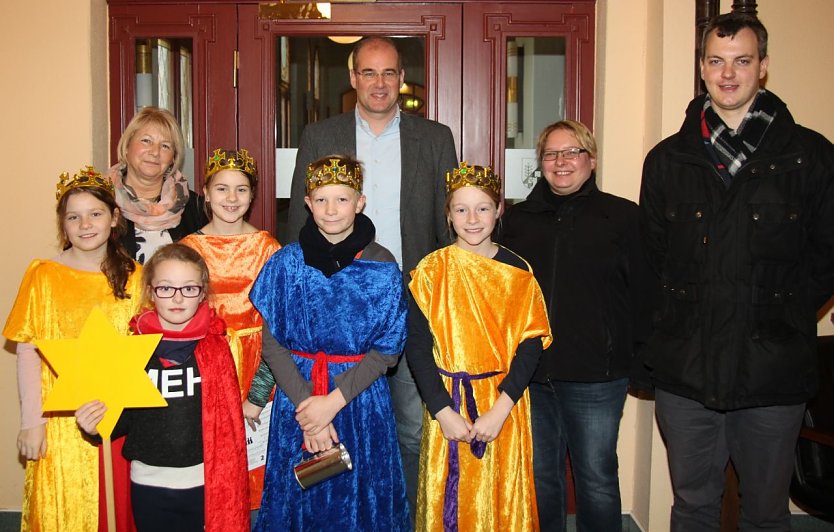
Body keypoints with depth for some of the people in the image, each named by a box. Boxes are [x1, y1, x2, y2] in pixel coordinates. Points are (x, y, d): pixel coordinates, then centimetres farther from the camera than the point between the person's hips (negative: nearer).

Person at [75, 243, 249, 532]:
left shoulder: (216, 348, -5)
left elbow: (229, 422, -1)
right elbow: (125, 417, 4)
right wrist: (96, 427, -17)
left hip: (207, 483, -1)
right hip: (149, 484, 1)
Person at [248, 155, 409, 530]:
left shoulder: (382, 267, -6)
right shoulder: (286, 263, -3)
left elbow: (387, 349, -7)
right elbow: (272, 344, -5)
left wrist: (335, 400, -17)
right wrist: (306, 406, -15)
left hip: (362, 400, 0)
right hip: (296, 394, 1)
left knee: (358, 502, 11)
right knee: (299, 500, 13)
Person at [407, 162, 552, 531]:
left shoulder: (518, 272, 0)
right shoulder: (431, 271, -3)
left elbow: (531, 343, -5)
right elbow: (417, 345, -5)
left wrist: (501, 409, -15)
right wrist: (443, 411, -13)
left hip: (505, 406, 1)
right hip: (447, 404, -1)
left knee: (503, 499, 10)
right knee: (449, 500, 9)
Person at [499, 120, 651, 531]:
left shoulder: (623, 216, 0)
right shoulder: (518, 219, 10)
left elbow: (642, 292, -3)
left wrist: (623, 349, -8)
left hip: (596, 375, -3)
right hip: (530, 371, 3)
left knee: (597, 478, 8)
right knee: (540, 477, 15)